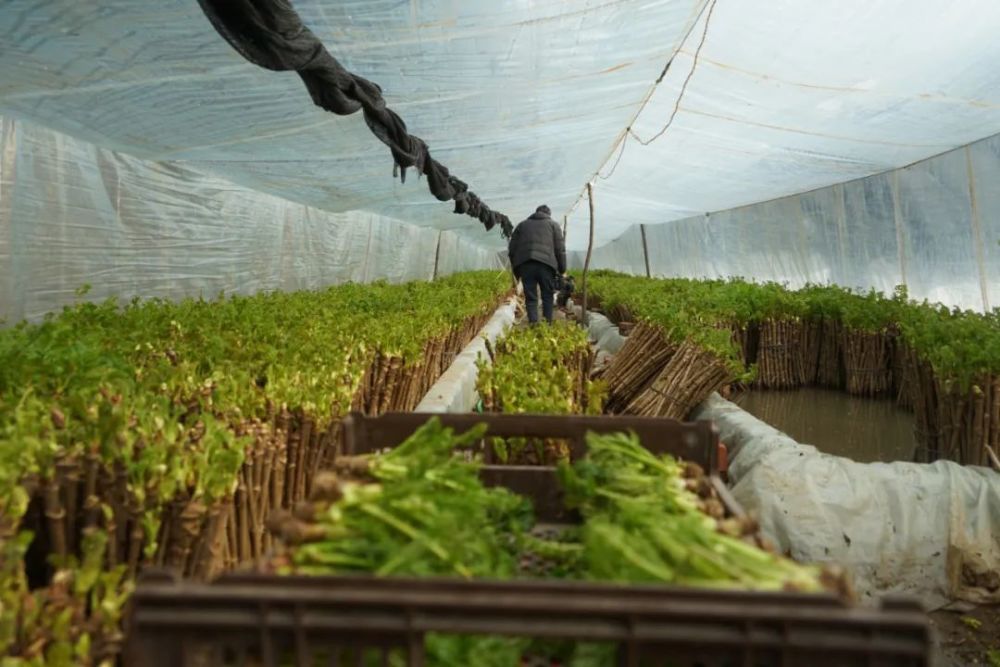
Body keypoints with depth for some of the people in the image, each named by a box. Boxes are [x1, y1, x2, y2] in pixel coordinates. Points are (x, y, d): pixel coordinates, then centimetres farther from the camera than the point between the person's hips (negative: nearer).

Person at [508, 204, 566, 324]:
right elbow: (560, 249, 9)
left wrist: (516, 271, 23)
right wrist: (562, 270, 14)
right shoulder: (553, 224, 19)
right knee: (547, 296, 10)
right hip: (546, 264, -1)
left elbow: (512, 249, 18)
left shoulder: (522, 225, 25)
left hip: (525, 265, 2)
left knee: (530, 298, 4)